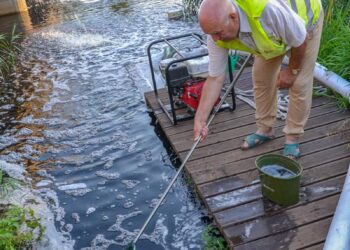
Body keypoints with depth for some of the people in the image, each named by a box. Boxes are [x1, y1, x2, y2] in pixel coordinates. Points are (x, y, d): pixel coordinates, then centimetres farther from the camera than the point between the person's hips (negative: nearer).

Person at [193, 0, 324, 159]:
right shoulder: (217, 28, -27)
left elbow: (300, 39, -28)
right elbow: (215, 78, -21)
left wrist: (292, 70, -14)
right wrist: (200, 119, -23)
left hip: (306, 16, -4)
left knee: (299, 83, -8)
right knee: (261, 77, 1)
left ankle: (293, 138, 7)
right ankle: (264, 130, 20)